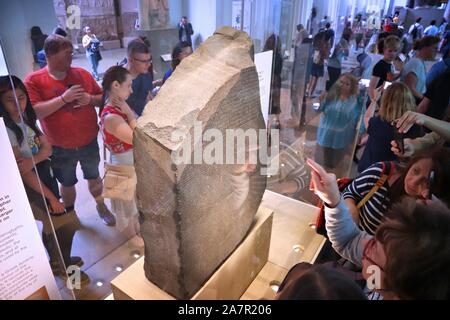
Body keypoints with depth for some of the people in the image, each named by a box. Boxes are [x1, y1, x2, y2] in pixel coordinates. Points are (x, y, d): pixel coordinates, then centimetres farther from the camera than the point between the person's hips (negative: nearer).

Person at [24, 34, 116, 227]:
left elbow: (103, 99, 4)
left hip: (89, 142, 2)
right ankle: (69, 214, 42)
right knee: (67, 184, 18)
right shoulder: (34, 81, -10)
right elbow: (34, 112, -21)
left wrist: (90, 99, -18)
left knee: (94, 177, 20)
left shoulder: (82, 74, -2)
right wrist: (63, 98, -26)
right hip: (60, 148, -2)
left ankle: (101, 207, 42)